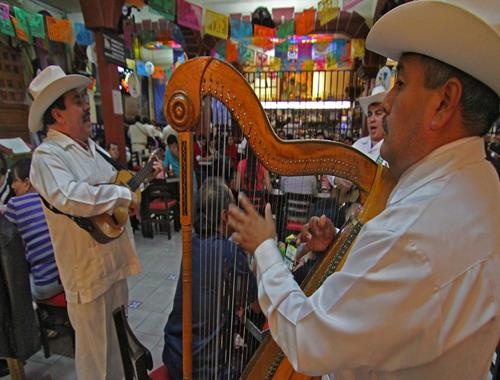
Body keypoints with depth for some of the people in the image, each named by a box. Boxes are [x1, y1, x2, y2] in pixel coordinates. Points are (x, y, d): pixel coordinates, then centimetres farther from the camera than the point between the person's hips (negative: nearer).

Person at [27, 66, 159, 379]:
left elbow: (114, 182, 23)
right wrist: (125, 194, -24)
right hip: (88, 270, -8)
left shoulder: (94, 148, 10)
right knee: (96, 350, 10)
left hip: (116, 260, 8)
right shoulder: (46, 156, -15)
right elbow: (70, 198, -33)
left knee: (119, 338, 25)